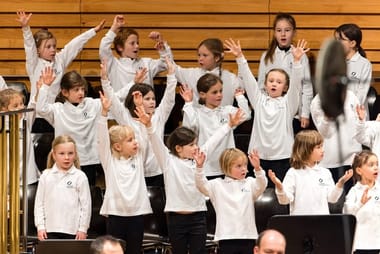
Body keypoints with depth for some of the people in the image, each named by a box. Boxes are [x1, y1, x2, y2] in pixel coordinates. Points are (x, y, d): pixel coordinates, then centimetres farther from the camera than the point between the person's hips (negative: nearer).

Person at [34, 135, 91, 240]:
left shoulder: (80, 177, -2)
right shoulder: (46, 176, 4)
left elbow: (86, 205, 0)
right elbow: (39, 202, 7)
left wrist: (83, 228, -3)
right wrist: (40, 226, 1)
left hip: (72, 231, -2)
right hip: (50, 229, 2)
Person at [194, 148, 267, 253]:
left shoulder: (250, 183, 6)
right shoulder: (217, 185, 3)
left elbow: (261, 185, -11)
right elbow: (202, 185, -7)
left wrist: (257, 168, -31)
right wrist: (199, 167, -24)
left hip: (247, 236, 2)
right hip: (226, 237, -2)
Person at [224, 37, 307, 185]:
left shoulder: (288, 102, 3)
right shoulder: (259, 100, 8)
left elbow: (295, 83, -11)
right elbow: (248, 79, 0)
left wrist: (296, 60, -26)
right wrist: (239, 57, -11)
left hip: (282, 156, -2)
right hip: (260, 155, 2)